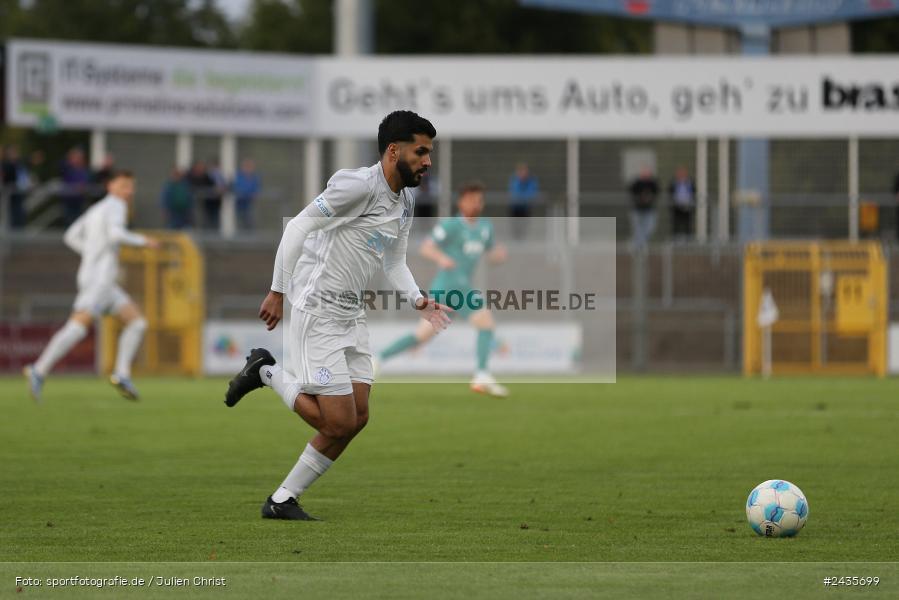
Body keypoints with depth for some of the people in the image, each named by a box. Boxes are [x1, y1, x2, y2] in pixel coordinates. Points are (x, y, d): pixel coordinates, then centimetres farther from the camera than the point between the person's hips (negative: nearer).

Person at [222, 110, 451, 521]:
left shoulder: (405, 202, 11)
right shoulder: (358, 185, -17)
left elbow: (394, 264, 20)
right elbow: (297, 227, -15)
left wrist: (419, 301, 1)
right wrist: (278, 292, -14)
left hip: (350, 314, 9)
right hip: (317, 312, -9)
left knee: (357, 418, 4)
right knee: (338, 422, -12)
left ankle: (282, 502, 13)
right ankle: (268, 373, 11)